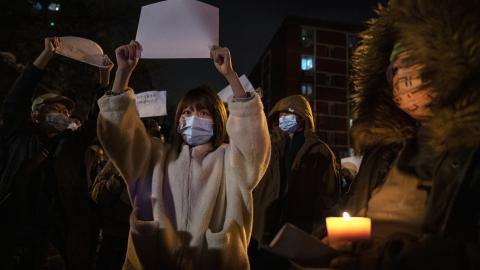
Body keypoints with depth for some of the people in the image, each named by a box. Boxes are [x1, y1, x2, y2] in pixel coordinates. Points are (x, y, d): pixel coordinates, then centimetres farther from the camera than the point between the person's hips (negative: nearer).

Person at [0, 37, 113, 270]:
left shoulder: (72, 143, 13)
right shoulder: (20, 138, 4)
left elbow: (98, 118, 11)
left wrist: (105, 76, 2)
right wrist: (46, 55, -9)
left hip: (64, 231, 3)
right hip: (19, 229, -3)